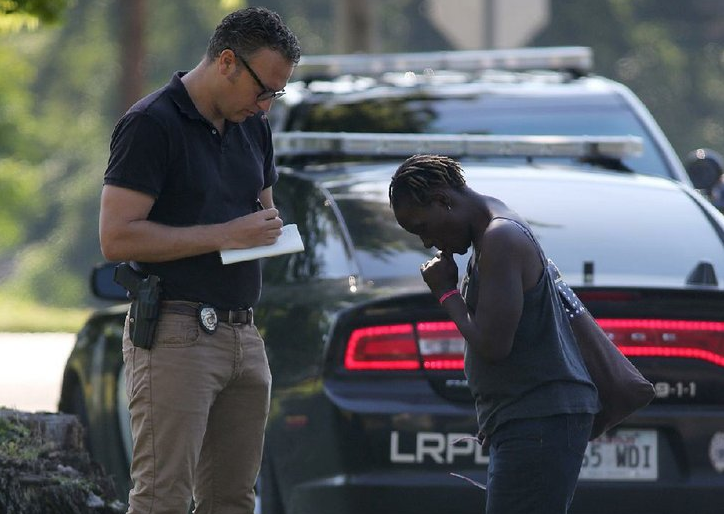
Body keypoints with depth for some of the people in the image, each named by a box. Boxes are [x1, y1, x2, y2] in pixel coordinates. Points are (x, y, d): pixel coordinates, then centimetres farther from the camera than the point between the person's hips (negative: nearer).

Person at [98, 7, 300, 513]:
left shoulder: (253, 127, 14)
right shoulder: (151, 125, -10)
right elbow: (117, 238, -17)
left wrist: (268, 229, 3)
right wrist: (226, 235, -18)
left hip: (243, 334, 8)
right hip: (176, 335, -8)